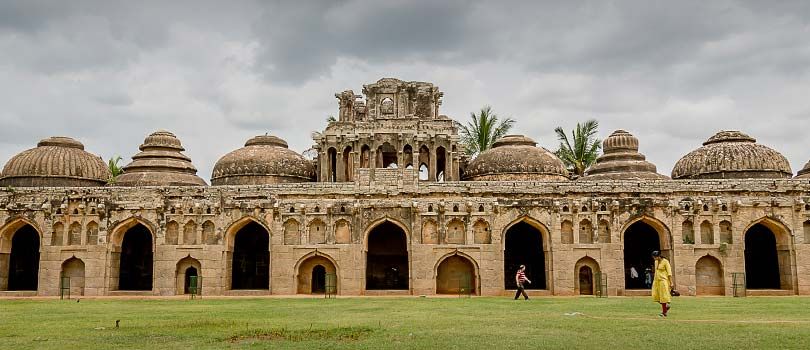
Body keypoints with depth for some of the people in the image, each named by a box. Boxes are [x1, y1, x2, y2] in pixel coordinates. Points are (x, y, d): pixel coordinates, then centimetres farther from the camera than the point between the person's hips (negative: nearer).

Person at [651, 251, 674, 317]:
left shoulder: (665, 262, -9)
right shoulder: (656, 262, 12)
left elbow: (669, 273, -11)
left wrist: (671, 283, -15)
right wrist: (654, 281, 20)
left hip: (663, 280, -7)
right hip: (656, 281, 7)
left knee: (663, 296, -5)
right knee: (656, 296, 1)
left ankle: (664, 312, 1)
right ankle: (666, 306, 22)